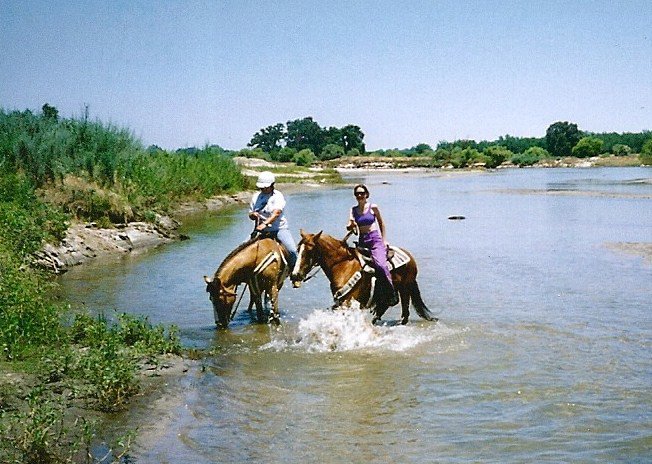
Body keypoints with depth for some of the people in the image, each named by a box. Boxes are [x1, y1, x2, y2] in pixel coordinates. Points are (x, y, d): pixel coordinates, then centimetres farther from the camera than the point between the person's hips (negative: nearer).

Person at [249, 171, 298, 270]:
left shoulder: (278, 196, -6)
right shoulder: (256, 197, 9)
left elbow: (276, 213, -21)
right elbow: (250, 213, 17)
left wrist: (265, 223, -36)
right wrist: (253, 215, -10)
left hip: (279, 228, -4)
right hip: (261, 230, 4)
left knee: (292, 250, -23)